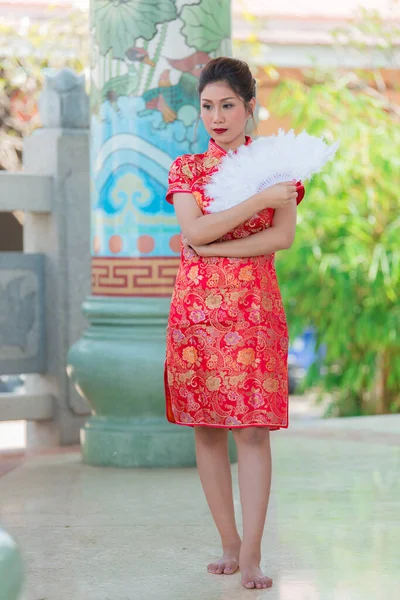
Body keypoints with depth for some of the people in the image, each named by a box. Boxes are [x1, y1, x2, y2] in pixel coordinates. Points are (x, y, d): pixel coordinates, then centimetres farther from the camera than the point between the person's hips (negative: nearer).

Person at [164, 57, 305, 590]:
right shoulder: (186, 168, 9)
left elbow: (284, 236, -6)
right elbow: (194, 231, -7)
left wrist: (213, 246, -13)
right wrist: (259, 201, -14)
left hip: (254, 306, -2)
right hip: (197, 305, 2)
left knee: (253, 429, -8)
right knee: (206, 429, 2)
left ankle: (251, 556, -8)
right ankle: (230, 545, 13)